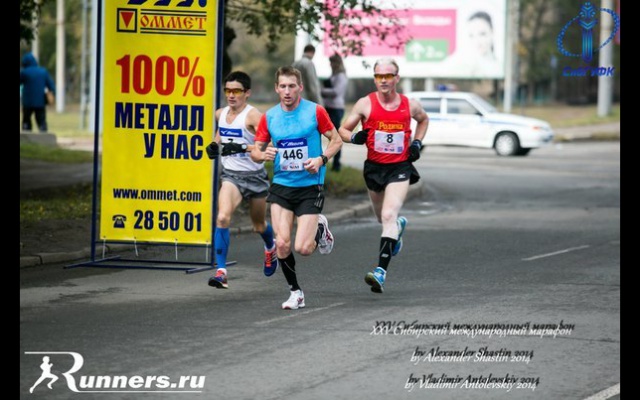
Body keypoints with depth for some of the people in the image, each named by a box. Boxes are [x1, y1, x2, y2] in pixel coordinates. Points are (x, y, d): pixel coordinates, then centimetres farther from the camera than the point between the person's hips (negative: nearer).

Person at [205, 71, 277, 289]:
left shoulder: (253, 115, -17)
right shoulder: (220, 114, 2)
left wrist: (243, 148, -36)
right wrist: (214, 144, 7)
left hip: (254, 175, -3)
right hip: (231, 175, 3)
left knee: (259, 225, 18)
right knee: (222, 218, -23)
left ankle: (271, 247, 55)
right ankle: (221, 271, -23)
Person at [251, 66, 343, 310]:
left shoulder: (315, 111, -6)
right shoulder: (269, 117, 3)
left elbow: (336, 141, 2)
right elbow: (255, 151, 8)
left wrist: (321, 159, -16)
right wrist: (263, 155, -16)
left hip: (310, 186, -3)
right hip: (281, 186, 3)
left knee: (303, 248, -11)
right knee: (282, 243, -9)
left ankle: (320, 229, 24)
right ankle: (295, 292, 11)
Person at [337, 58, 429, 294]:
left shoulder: (410, 105, -2)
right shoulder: (365, 104, -6)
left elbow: (423, 120, 22)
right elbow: (342, 130, 0)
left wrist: (417, 143, 6)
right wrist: (354, 137, -22)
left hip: (400, 168, -2)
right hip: (374, 168, 2)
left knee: (388, 216, -21)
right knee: (383, 218, 20)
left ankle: (381, 271, -28)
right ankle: (399, 226, 59)